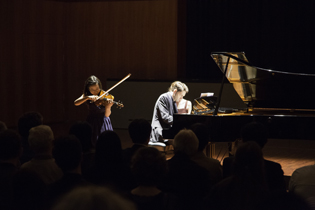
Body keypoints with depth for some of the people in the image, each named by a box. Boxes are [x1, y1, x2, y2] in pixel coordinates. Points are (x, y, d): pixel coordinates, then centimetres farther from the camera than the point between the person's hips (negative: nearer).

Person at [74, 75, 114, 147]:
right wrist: (88, 97, -33)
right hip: (91, 124, 2)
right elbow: (76, 103, -20)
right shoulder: (86, 95, -2)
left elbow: (107, 115, -16)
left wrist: (108, 107, -38)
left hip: (103, 124, -2)